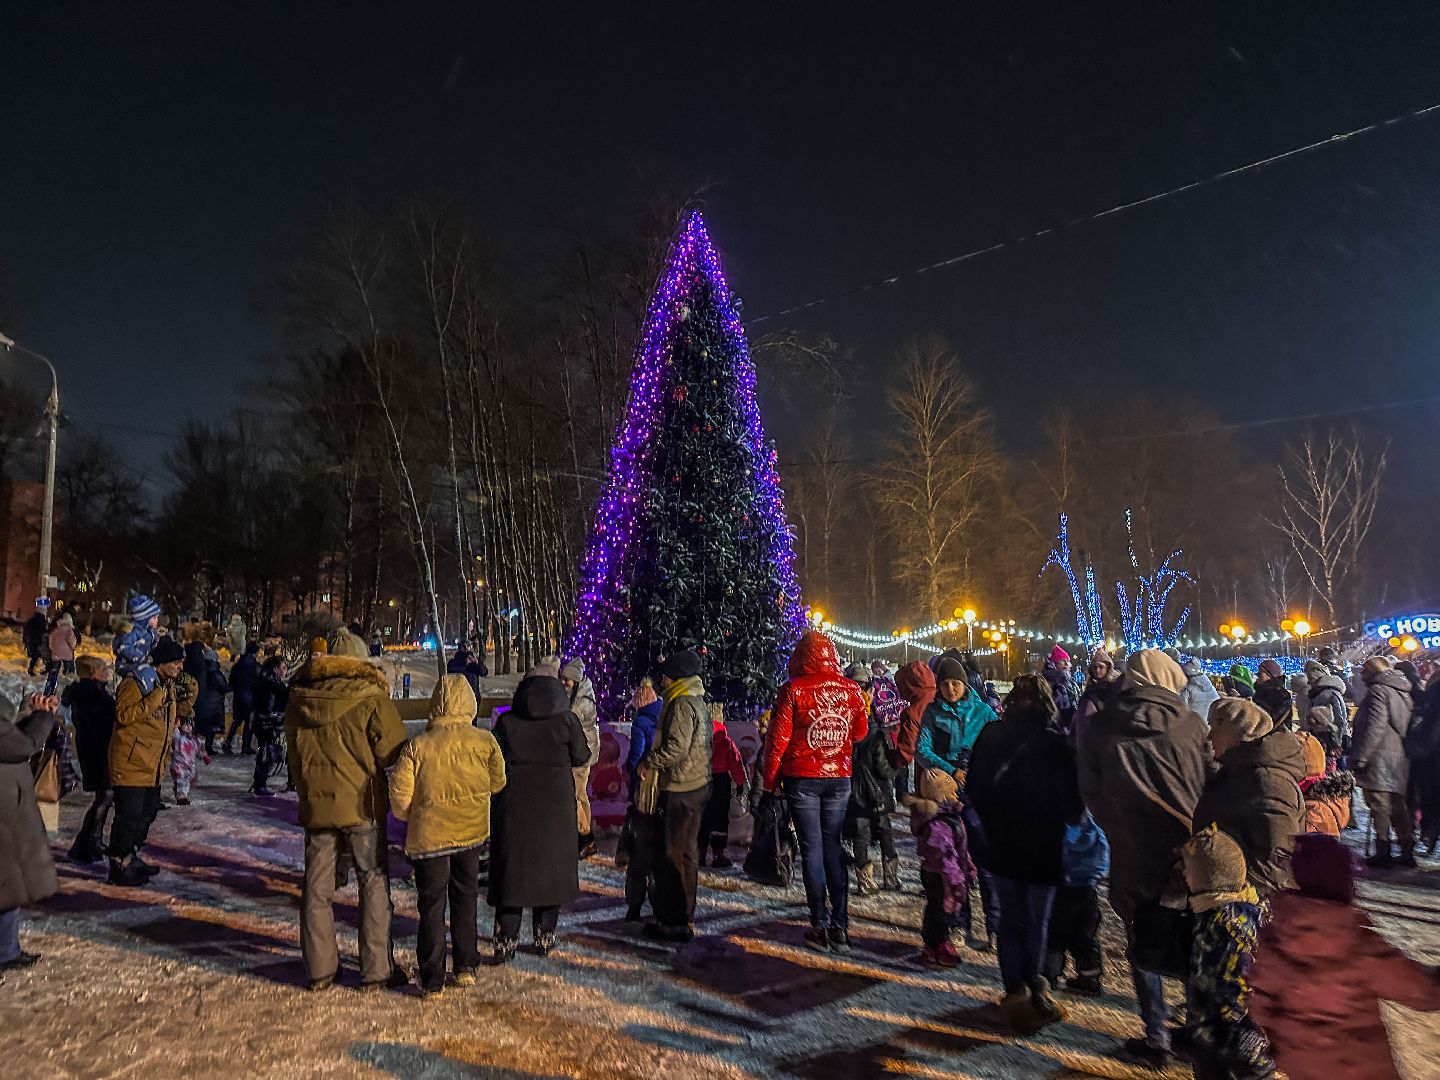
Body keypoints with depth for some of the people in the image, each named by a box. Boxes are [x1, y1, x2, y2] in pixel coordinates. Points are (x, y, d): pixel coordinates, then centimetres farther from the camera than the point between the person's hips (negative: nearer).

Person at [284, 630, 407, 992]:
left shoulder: (299, 697, 2)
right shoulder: (370, 697, -13)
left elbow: (293, 752, 13)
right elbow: (394, 750, -12)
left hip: (315, 804, 4)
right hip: (362, 805, -4)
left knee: (317, 886, 13)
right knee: (374, 884, 6)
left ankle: (319, 969, 19)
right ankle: (376, 970, 9)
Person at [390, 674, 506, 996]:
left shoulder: (416, 746, -13)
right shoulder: (485, 741, -8)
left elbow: (399, 797, -11)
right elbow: (498, 783, 4)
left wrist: (411, 815, 10)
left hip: (429, 834, -2)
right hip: (471, 832, 2)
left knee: (431, 905, 9)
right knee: (466, 898, 19)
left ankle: (432, 980, 15)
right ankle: (466, 967, 27)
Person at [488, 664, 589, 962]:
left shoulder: (506, 721, -5)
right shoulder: (566, 719, -9)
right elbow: (581, 757, -2)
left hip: (514, 804, 1)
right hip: (555, 803, 0)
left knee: (511, 867, 7)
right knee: (550, 865, 13)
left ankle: (506, 940, 6)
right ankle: (545, 935, 20)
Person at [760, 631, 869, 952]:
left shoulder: (793, 690, -10)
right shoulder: (851, 690, 0)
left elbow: (778, 737, -7)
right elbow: (862, 734, 8)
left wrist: (770, 777, 3)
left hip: (802, 778, -3)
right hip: (840, 778, 3)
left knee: (811, 848, 4)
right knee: (833, 847, 11)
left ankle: (820, 925, 8)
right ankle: (840, 926, 10)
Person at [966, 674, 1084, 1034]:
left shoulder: (990, 735, -4)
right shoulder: (1053, 743, -16)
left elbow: (972, 787, 5)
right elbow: (1072, 802, -11)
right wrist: (1070, 816, 10)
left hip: (997, 844, 3)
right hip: (1042, 848, -3)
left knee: (1009, 919, 14)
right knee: (1037, 922, 13)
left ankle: (1016, 992, 16)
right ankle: (1032, 989, 22)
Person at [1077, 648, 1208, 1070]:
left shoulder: (1100, 726, -4)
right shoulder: (1191, 725, -5)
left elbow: (1089, 790, 2)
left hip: (1131, 854, -1)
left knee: (1143, 945, 13)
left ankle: (1156, 1039, 16)